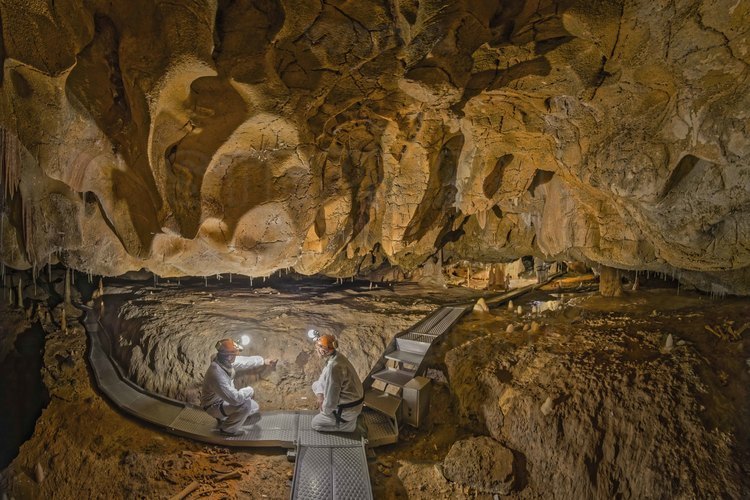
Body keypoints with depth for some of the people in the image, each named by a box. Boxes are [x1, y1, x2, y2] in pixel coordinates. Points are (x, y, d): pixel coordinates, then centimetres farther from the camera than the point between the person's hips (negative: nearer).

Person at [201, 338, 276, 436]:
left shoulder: (225, 360, -15)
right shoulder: (217, 374, -41)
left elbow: (244, 361, 6)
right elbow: (235, 398, -38)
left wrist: (264, 361, 14)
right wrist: (249, 390, -19)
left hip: (224, 398, 8)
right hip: (215, 405, -8)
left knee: (254, 407, 11)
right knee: (245, 405, -28)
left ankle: (224, 417, 23)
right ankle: (226, 429, -3)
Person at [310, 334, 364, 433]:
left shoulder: (333, 367, -35)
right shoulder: (335, 355, -6)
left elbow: (330, 401, -27)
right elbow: (324, 378, 13)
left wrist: (324, 411, -7)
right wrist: (320, 395, 2)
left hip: (348, 409, -8)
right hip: (352, 398, 8)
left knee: (315, 423, 9)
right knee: (316, 385, 19)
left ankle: (347, 423, 10)